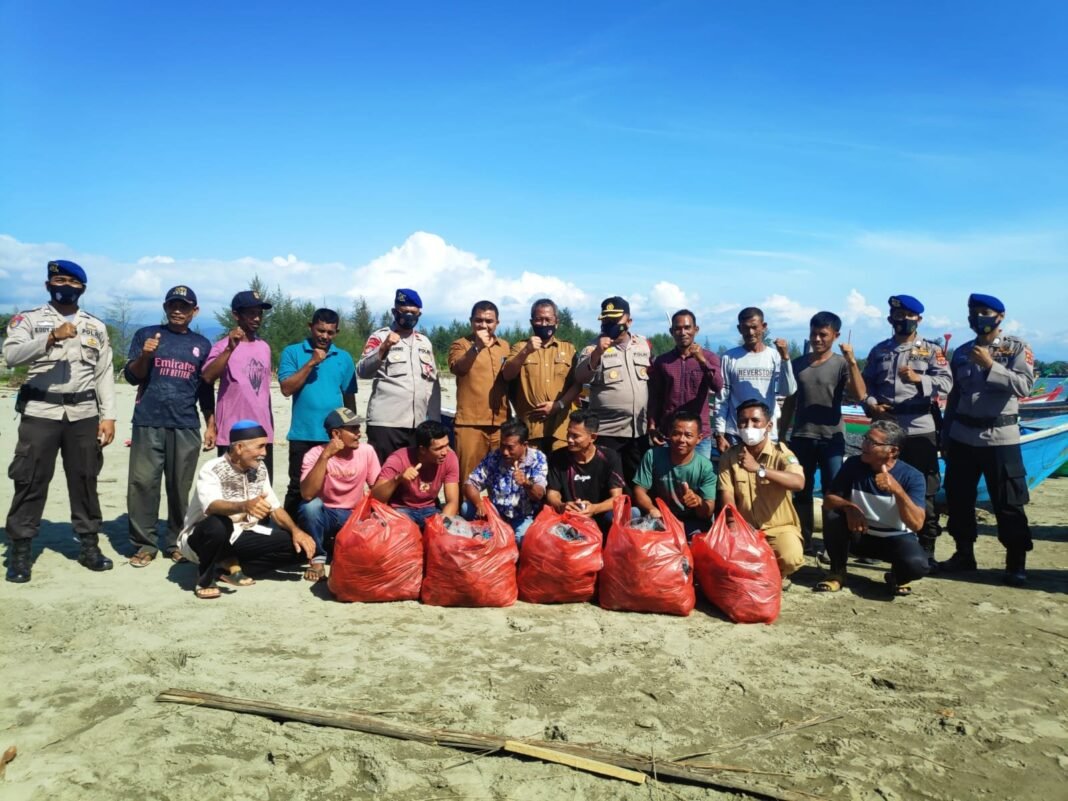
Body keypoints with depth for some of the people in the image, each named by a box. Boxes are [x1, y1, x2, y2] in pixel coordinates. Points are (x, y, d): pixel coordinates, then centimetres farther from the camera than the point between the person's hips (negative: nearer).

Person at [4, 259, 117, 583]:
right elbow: (11, 355, -14)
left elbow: (104, 374, 9)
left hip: (84, 414, 3)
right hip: (40, 412, -2)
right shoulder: (29, 319, 3)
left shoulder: (96, 327, 11)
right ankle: (20, 550, 10)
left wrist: (108, 415, 1)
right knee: (31, 482, 0)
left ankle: (89, 545, 19)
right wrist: (51, 338, -28)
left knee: (85, 480, 9)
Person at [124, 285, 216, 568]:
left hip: (186, 426, 1)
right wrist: (144, 356, -15)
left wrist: (211, 425, 10)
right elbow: (132, 377, 4)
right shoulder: (146, 334, 8)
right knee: (142, 483, -3)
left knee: (180, 487, 3)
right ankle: (144, 543, 4)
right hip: (148, 424, -1)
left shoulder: (202, 344, 13)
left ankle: (176, 542, 11)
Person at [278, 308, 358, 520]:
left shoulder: (344, 358, 8)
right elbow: (286, 388, -9)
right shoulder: (292, 352, 2)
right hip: (303, 435, -2)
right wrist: (311, 363, -14)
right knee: (298, 487, 4)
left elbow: (349, 398, 11)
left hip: (335, 436, 2)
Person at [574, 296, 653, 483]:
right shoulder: (594, 348, -3)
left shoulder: (644, 344, 9)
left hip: (640, 429, 4)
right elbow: (580, 378, -18)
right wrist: (597, 353, -31)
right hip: (607, 431, -4)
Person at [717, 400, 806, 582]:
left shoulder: (781, 452, -9)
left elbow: (798, 482, -29)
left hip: (779, 527, -1)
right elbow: (727, 496, -5)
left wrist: (759, 468, -40)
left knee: (790, 557, -30)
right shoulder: (729, 456, 0)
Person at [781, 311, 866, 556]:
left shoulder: (842, 364, -2)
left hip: (831, 438, -3)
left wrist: (852, 361, -22)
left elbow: (860, 395, -16)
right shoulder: (798, 363, 9)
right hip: (801, 437, 4)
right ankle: (804, 542, 16)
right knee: (802, 492, 8)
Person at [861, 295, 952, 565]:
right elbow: (865, 383, 9)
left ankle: (926, 548, 11)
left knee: (924, 490, 2)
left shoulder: (931, 350, 4)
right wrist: (871, 405, -9)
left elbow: (946, 384, -8)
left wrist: (918, 378, -25)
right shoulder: (879, 350, 12)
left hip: (920, 429, -3)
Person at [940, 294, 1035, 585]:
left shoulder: (1016, 348, -1)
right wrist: (946, 437, 11)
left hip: (1000, 438, -4)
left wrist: (990, 365, -21)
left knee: (1008, 503, 1)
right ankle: (964, 554, 23)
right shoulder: (961, 352, 10)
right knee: (958, 499, 10)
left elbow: (1025, 386, -15)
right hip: (963, 437, 4)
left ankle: (1016, 564, 12)